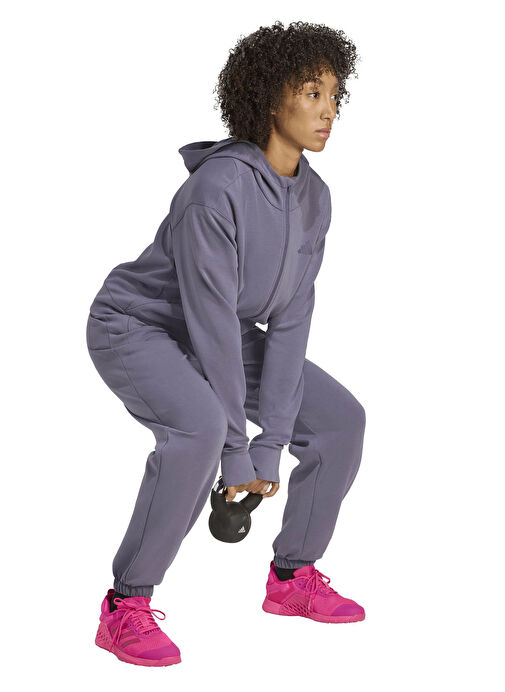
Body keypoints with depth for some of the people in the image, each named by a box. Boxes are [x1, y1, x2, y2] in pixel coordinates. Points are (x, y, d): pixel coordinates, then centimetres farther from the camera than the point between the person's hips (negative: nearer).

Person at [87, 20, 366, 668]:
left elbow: (289, 319, -9)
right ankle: (125, 608, -21)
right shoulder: (219, 187, -31)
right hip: (137, 328, -8)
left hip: (209, 337, 8)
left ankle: (293, 578, 16)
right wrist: (236, 451, -26)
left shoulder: (312, 199, -6)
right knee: (200, 429, -36)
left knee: (339, 418, 0)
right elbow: (213, 321, -30)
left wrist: (270, 446, -13)